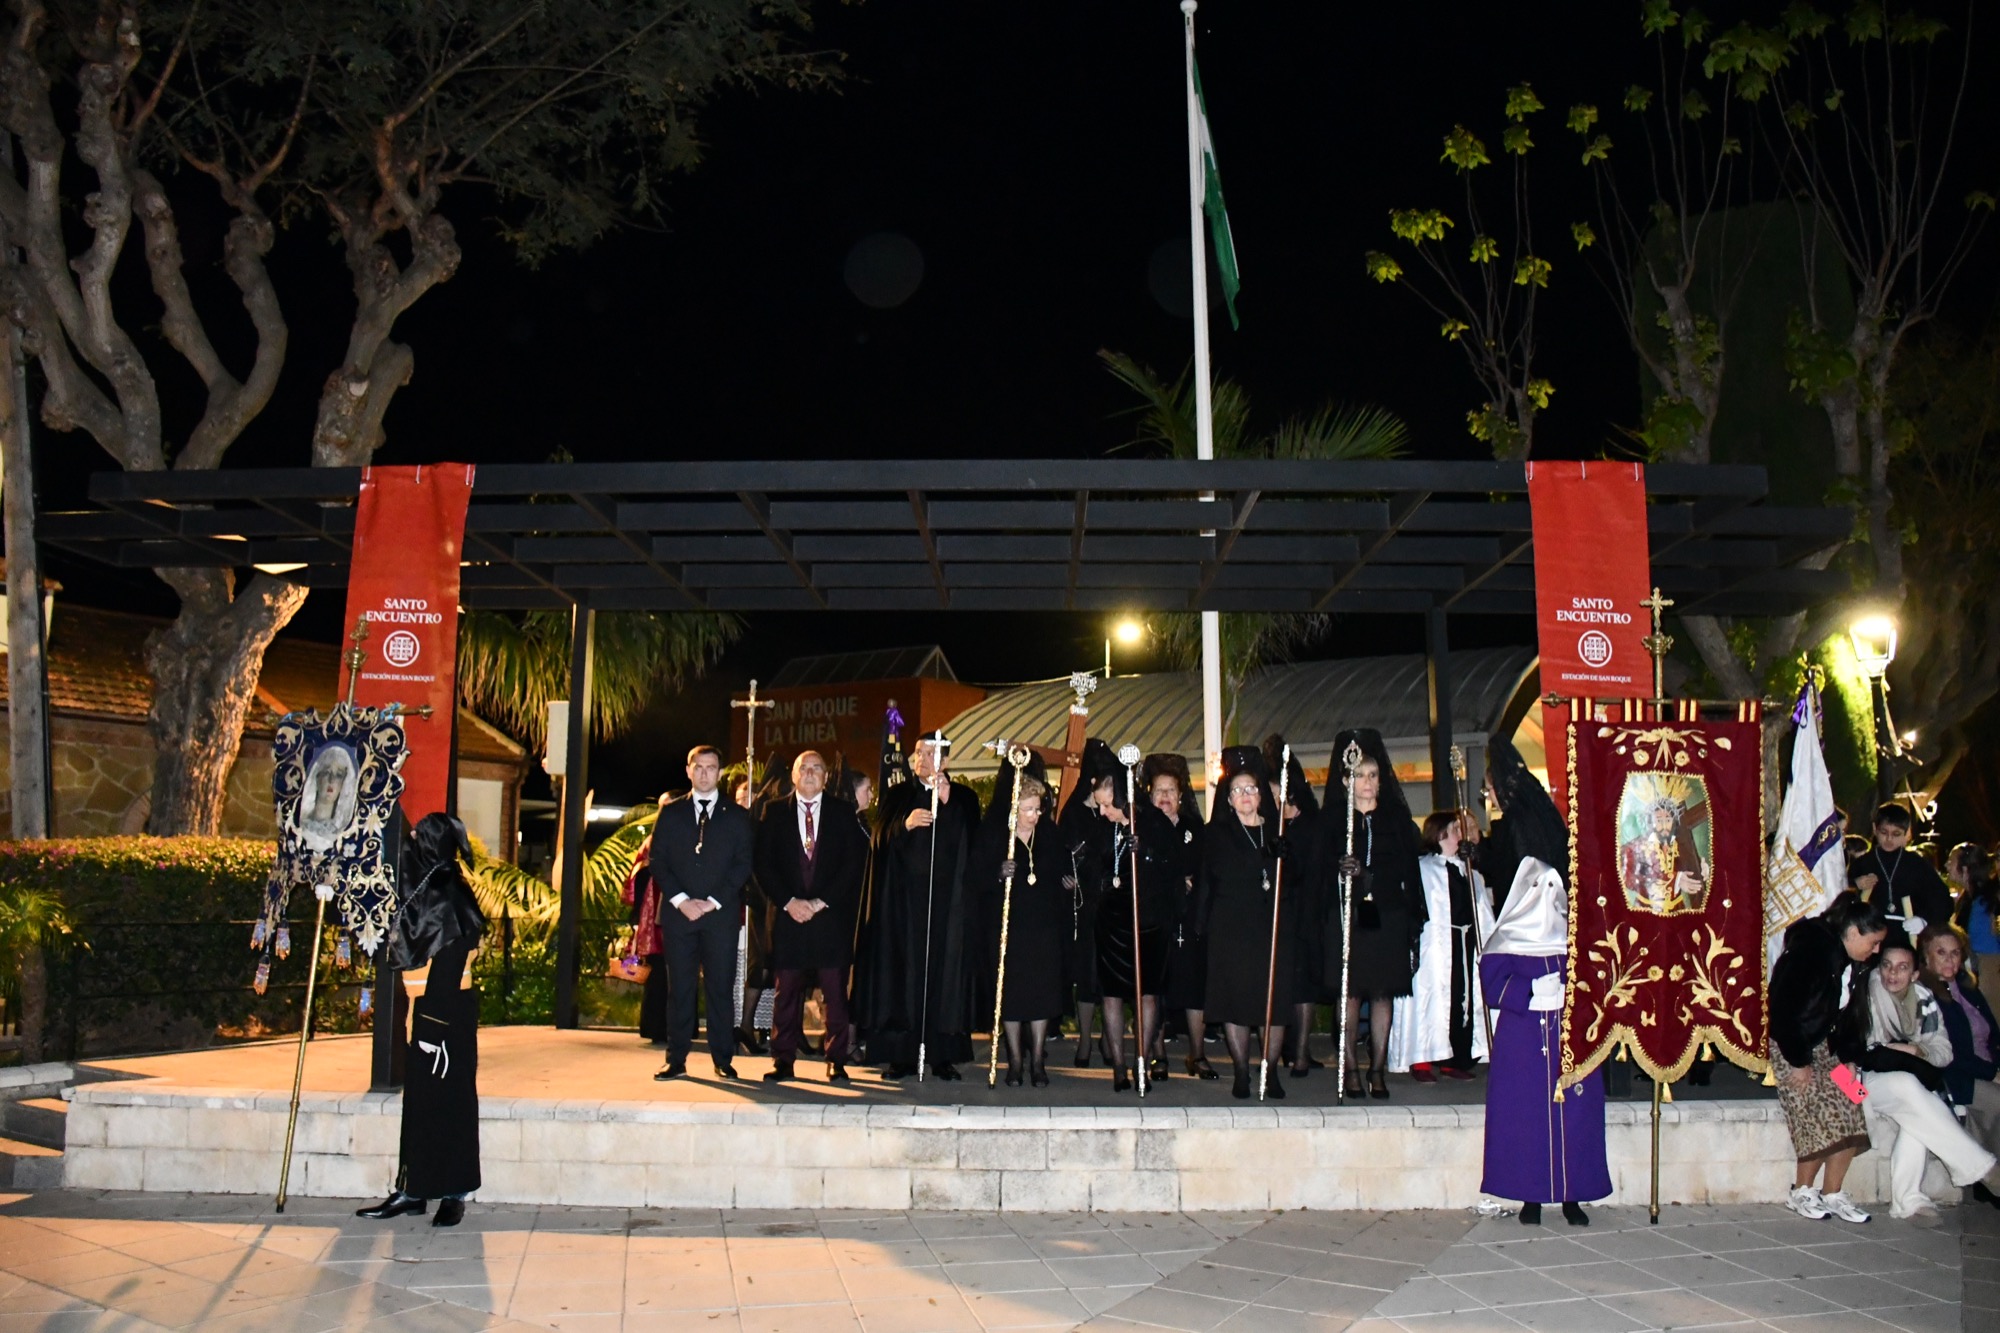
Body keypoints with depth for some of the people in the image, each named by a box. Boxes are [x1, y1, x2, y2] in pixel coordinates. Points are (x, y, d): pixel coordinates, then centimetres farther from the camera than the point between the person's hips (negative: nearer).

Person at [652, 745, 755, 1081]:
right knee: (680, 988, 2)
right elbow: (658, 861, 6)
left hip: (721, 914, -1)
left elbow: (744, 864, 2)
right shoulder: (671, 814, 12)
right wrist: (680, 900, -8)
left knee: (721, 987, -1)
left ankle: (722, 1059, 6)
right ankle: (676, 1059, 7)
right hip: (678, 912, 1)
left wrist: (712, 901, -8)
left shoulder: (737, 816, 9)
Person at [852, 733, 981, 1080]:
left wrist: (947, 803, -16)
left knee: (945, 971, -3)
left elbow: (968, 843, -6)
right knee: (904, 971, -3)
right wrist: (905, 824, -20)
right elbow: (882, 838, 0)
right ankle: (903, 1055, 1)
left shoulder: (964, 798, 9)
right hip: (905, 898, 1)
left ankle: (944, 1055, 3)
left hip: (947, 898, -1)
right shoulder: (898, 795, 12)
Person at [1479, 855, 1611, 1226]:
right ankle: (1530, 1197, 7)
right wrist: (1532, 989, -18)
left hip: (1571, 1032, 2)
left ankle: (1572, 1196, 9)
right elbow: (1493, 982, -6)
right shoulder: (1508, 938, 3)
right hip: (1522, 1035, -2)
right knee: (1525, 1112, -3)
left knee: (1574, 1111, -1)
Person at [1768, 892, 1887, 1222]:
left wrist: (1848, 1058, -1)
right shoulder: (1811, 951, -22)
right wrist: (1798, 1061, -19)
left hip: (1824, 1047, 8)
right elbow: (1783, 1007, -24)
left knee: (1848, 1119, -1)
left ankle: (1832, 1194, 8)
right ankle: (1801, 1192, 4)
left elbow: (1850, 1016, 12)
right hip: (1792, 1049, -8)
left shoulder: (1853, 963, 6)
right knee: (1820, 1120, -13)